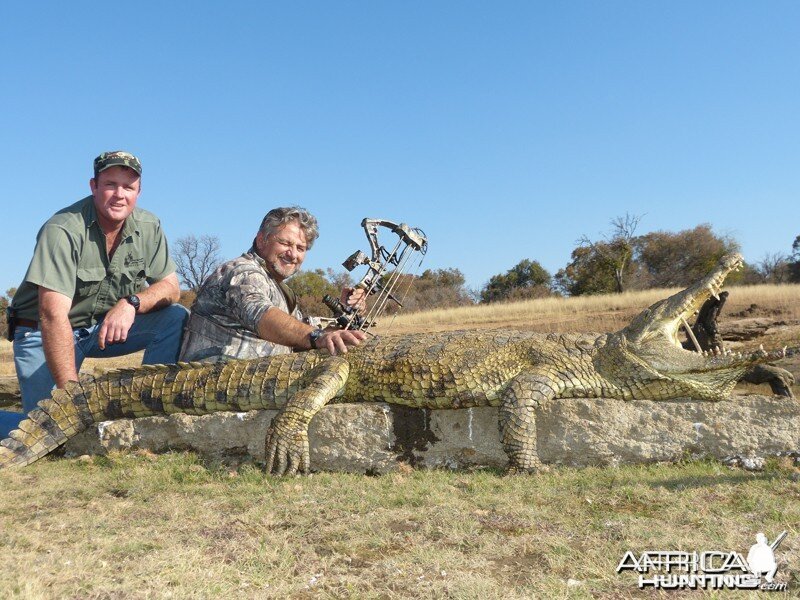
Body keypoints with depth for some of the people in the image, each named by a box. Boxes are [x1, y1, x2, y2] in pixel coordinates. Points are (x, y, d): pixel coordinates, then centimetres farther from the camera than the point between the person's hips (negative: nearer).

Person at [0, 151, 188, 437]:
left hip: (105, 328, 5)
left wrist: (131, 303, -26)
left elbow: (170, 287, -3)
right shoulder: (63, 229, -23)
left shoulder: (148, 227, -6)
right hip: (43, 333, -5)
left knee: (177, 317, -17)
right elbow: (53, 315, -30)